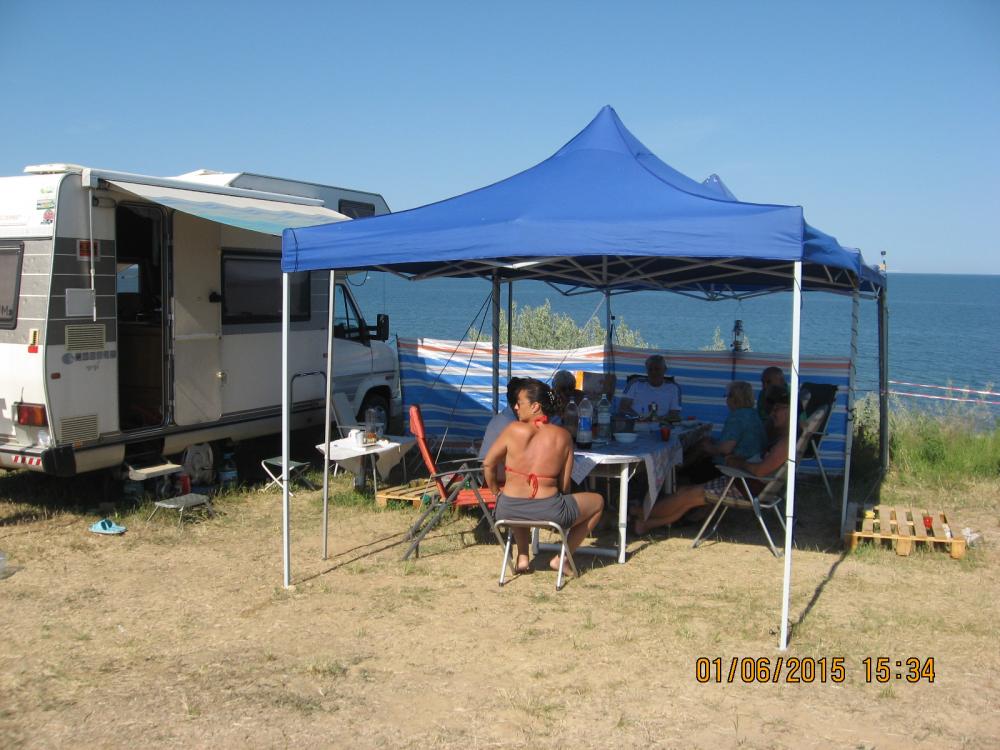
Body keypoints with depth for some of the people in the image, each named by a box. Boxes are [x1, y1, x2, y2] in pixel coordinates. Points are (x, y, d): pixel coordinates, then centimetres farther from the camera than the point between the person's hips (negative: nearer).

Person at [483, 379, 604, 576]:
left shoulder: (514, 430, -3)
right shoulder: (563, 436, 1)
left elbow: (488, 465, 6)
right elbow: (564, 485, 3)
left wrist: (496, 493, 22)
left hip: (509, 512, 2)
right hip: (548, 512, -2)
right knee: (597, 501, 23)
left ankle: (522, 557, 29)